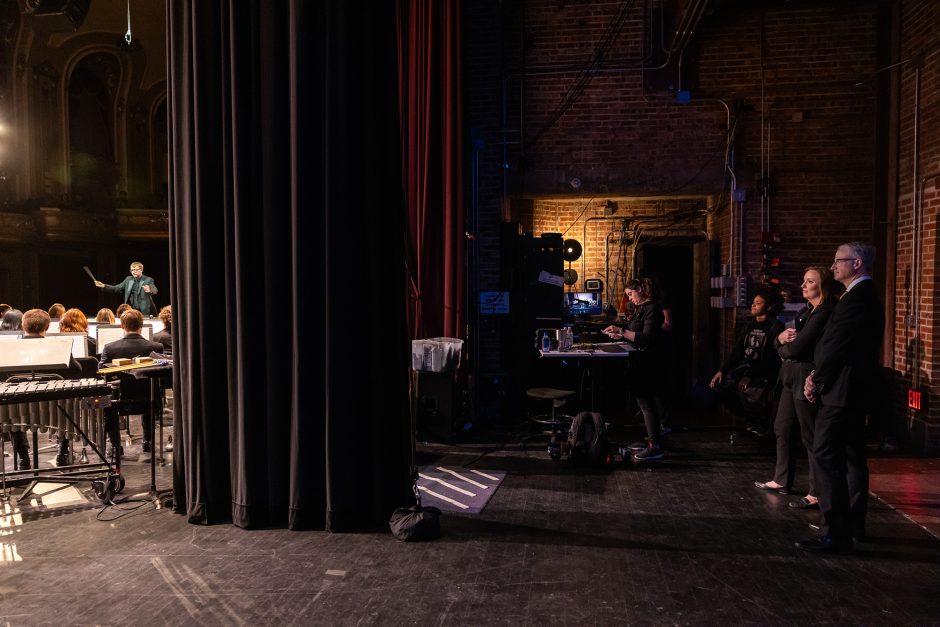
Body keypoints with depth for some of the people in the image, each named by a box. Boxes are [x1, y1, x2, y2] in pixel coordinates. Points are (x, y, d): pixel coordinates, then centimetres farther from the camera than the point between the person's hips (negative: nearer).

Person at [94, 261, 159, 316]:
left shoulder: (148, 280, -3)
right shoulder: (128, 279, 13)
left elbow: (154, 290, -20)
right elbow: (117, 288, 16)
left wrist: (149, 290, -44)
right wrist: (103, 286, 3)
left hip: (144, 311, -5)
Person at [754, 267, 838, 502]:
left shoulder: (825, 313, -15)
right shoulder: (805, 311, 15)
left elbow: (796, 348, -21)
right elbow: (779, 346, 13)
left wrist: (783, 348, 0)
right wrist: (781, 338, -10)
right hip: (792, 377, 10)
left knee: (810, 437, -2)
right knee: (782, 429, 16)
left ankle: (816, 493, 6)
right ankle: (782, 480, 29)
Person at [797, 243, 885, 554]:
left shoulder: (856, 298, -18)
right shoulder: (866, 296, 16)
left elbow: (836, 345, -19)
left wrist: (816, 380, -7)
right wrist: (818, 376, 5)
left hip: (842, 391, -11)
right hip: (856, 389, 11)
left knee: (826, 458, -10)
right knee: (852, 458, 16)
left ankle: (835, 534, -8)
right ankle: (853, 525, 27)